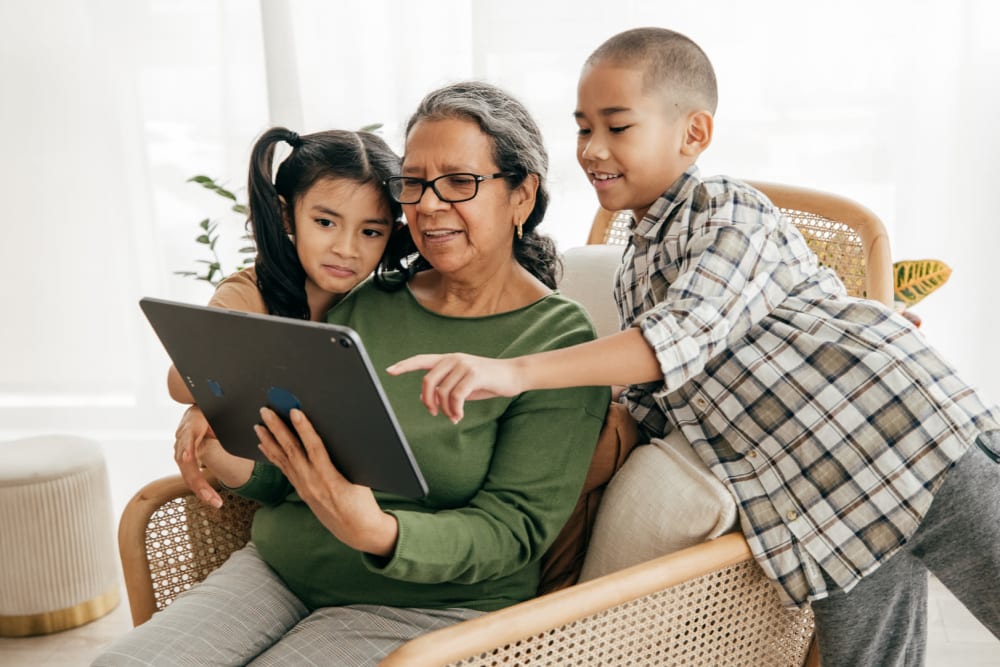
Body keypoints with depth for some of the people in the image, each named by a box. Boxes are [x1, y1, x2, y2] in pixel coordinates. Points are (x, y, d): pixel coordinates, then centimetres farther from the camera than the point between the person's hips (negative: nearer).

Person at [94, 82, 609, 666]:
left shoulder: (558, 338, -8)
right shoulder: (364, 306, 6)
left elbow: (515, 529, -14)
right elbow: (286, 479, 12)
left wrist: (376, 533, -31)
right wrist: (228, 456, -11)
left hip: (430, 605, -4)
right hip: (279, 567, 5)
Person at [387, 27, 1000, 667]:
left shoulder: (729, 211, -10)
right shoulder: (632, 278, 14)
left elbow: (685, 335, -27)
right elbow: (653, 415, 15)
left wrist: (514, 371, -34)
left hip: (916, 439, -6)